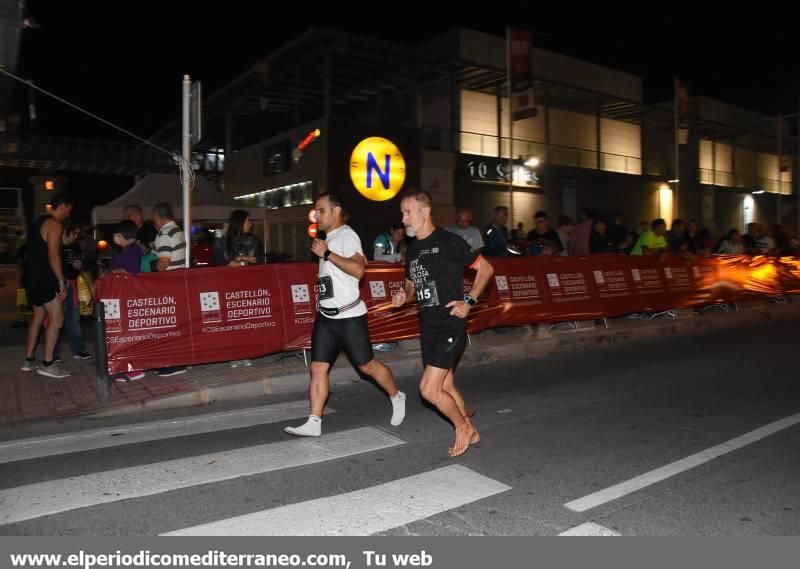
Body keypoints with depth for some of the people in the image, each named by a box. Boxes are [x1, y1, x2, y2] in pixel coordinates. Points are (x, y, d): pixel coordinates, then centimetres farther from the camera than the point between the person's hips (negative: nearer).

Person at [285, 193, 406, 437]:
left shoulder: (346, 236, -13)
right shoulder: (328, 238, 15)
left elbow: (358, 270, -28)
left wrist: (327, 253, -26)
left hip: (349, 316, -8)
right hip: (325, 316, 8)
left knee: (367, 365, 3)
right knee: (318, 367, 3)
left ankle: (397, 397, 27)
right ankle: (314, 423, 7)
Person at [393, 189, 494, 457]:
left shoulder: (449, 242, -11)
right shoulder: (412, 249, 11)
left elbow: (485, 268, -5)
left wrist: (469, 301, -14)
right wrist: (404, 296, 1)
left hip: (450, 326, -7)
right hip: (428, 327, 8)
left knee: (428, 389, -11)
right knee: (446, 387, 15)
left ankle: (462, 427, 14)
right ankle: (471, 432, 35)